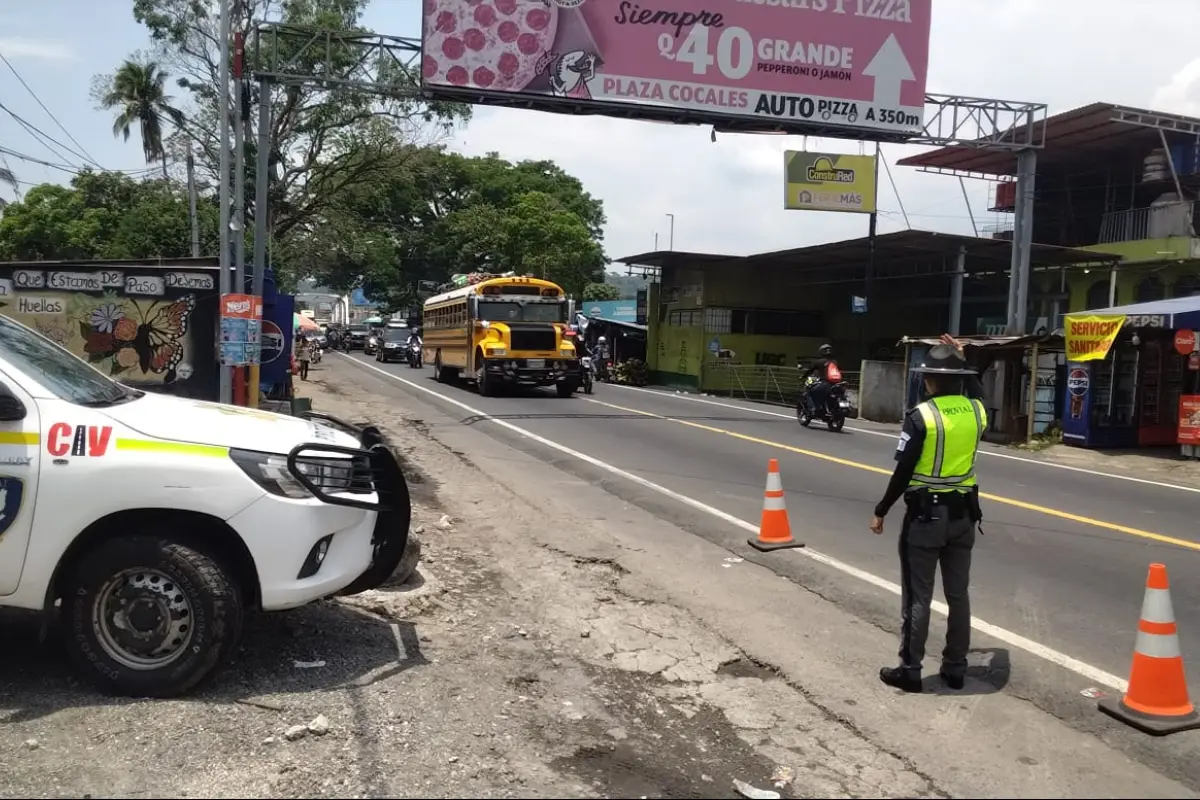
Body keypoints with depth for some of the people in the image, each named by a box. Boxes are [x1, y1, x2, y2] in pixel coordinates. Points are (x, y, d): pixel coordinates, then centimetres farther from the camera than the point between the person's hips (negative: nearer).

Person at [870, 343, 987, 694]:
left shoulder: (921, 416, -15)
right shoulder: (978, 412, 0)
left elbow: (903, 472, -16)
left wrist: (880, 511, -6)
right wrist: (958, 366, 23)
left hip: (925, 514, -5)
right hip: (963, 514, 5)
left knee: (917, 596, 2)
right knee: (958, 594, 14)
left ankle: (910, 669, 9)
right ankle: (955, 667, 22)